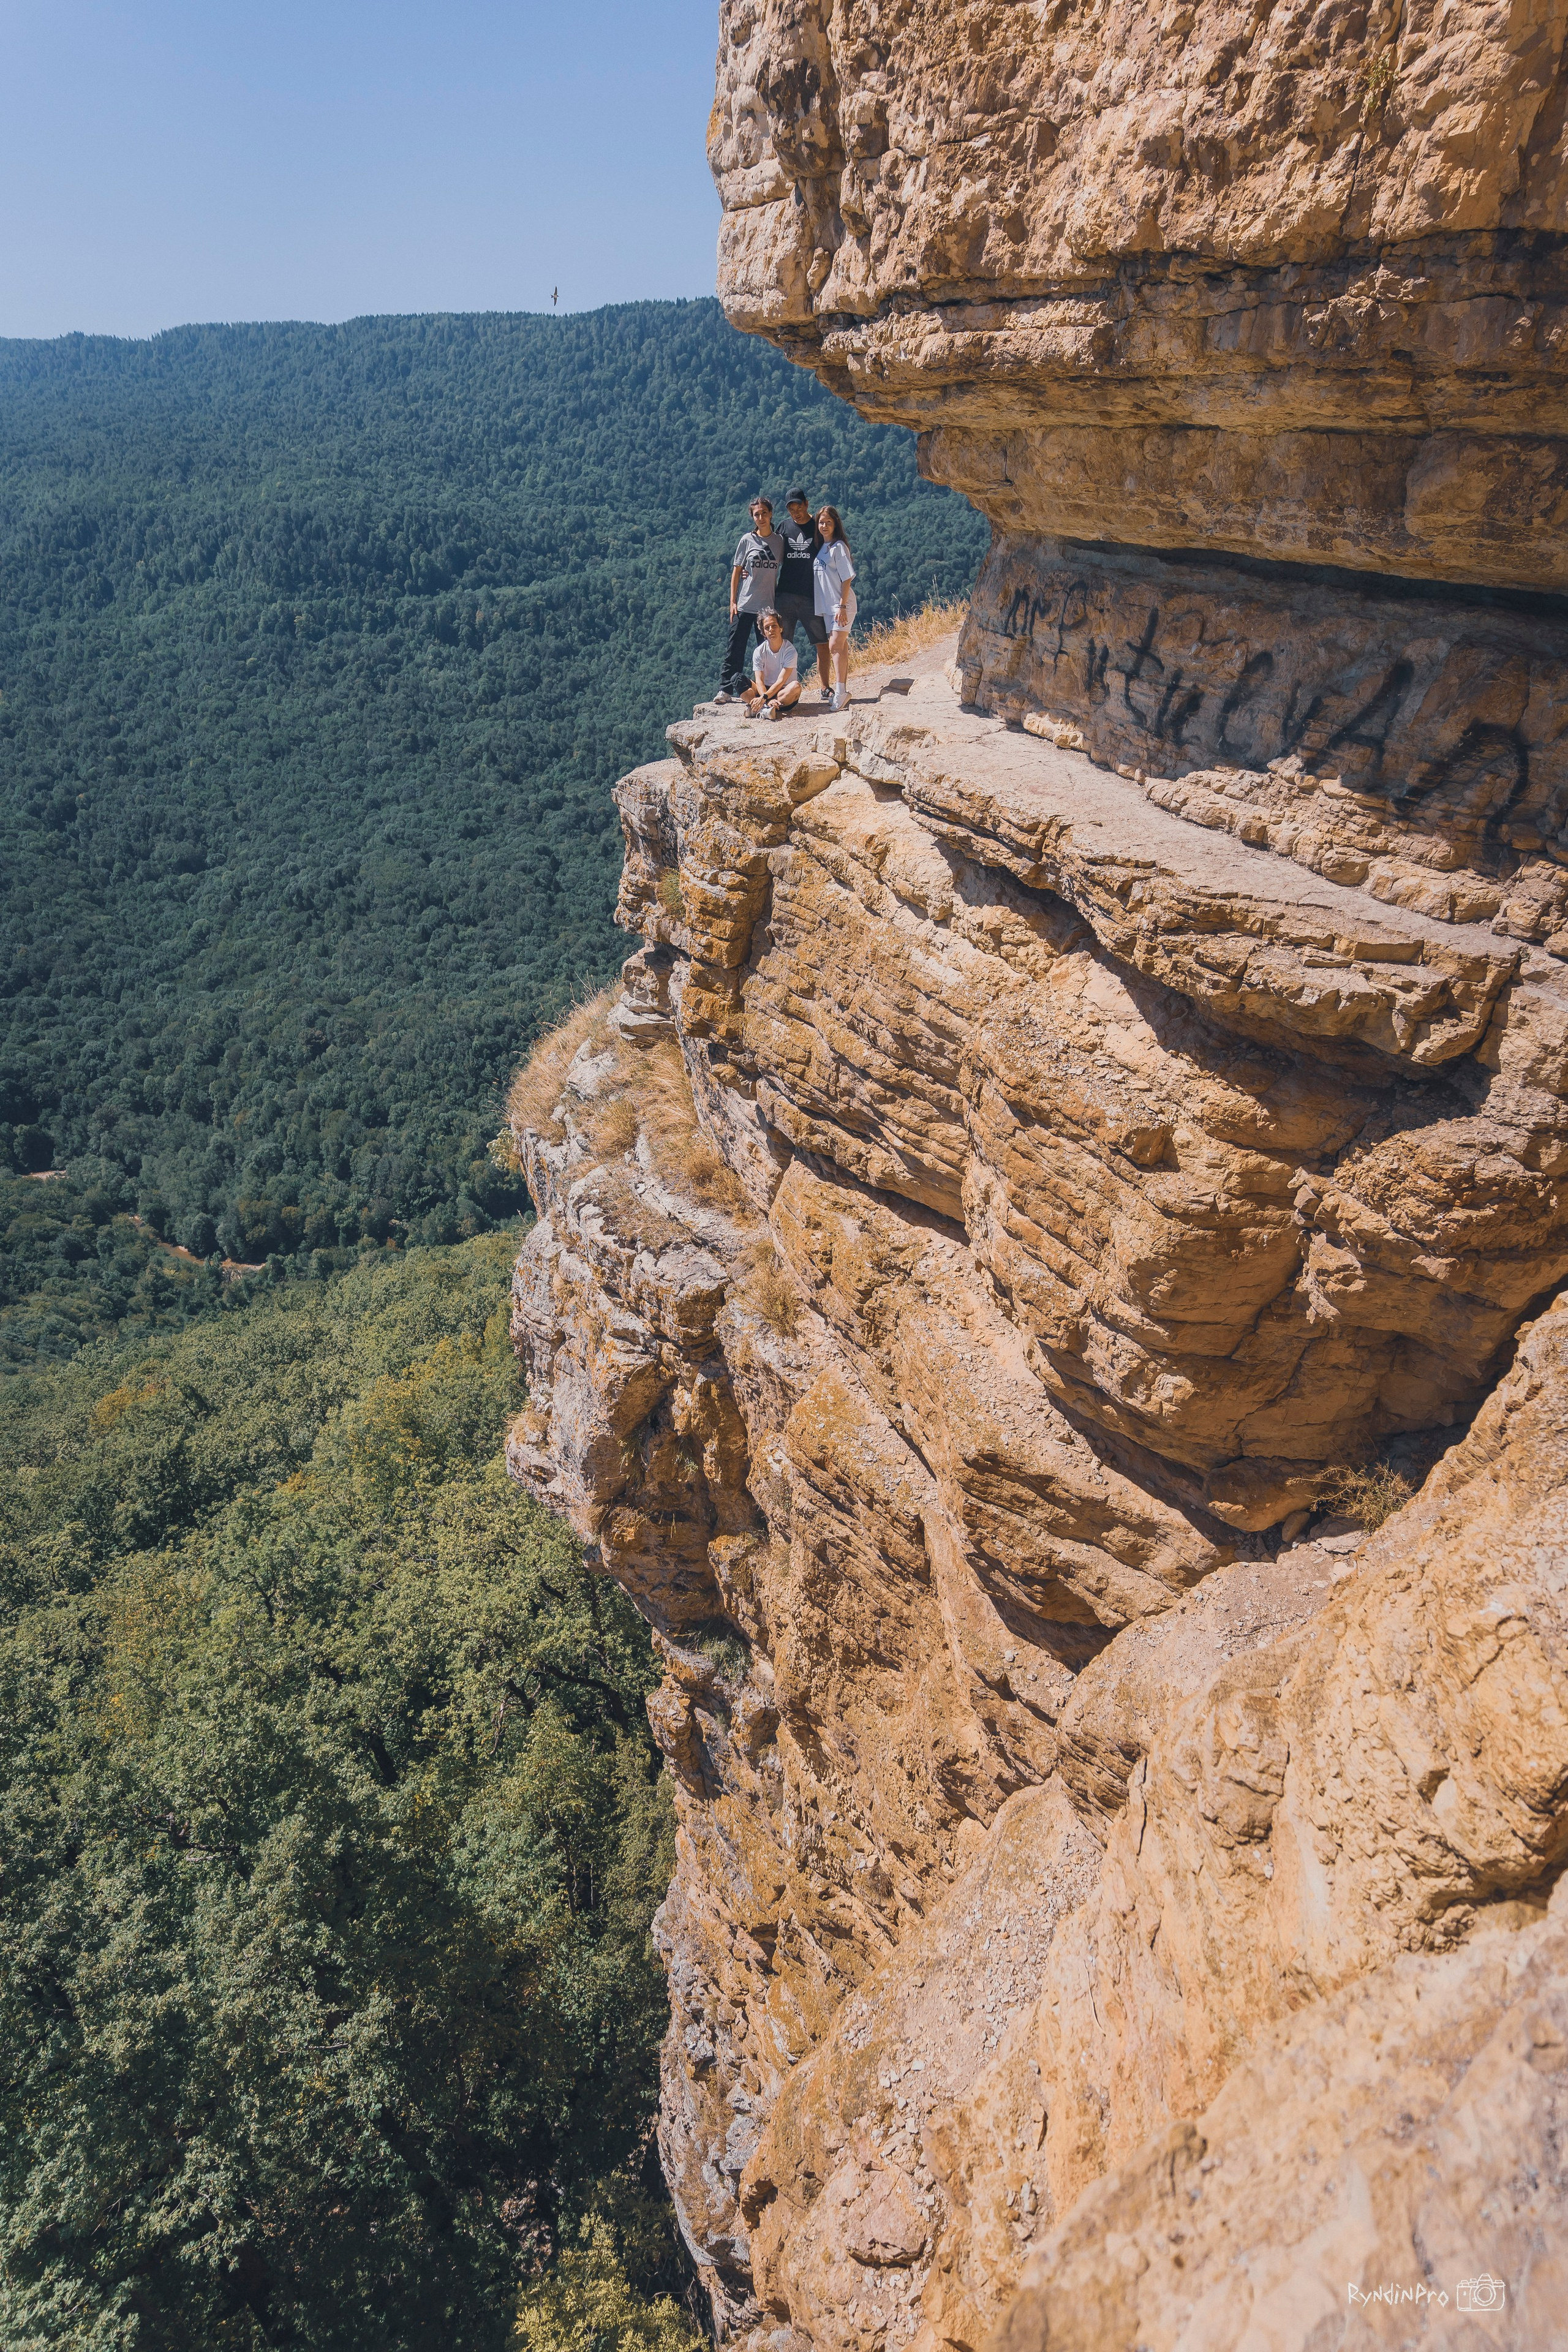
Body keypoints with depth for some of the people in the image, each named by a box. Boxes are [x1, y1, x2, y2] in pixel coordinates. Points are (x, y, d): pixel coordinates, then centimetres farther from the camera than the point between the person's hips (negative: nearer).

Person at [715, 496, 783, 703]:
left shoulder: (779, 541, 6)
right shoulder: (747, 540, 1)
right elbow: (736, 571, 3)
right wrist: (733, 602, -3)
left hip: (768, 606, 2)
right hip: (744, 606, -2)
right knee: (736, 649, -3)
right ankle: (725, 690, 0)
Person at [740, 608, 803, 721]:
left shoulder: (790, 650, -12)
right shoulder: (759, 652, -4)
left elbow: (781, 681, -20)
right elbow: (759, 681, -14)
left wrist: (764, 698, -34)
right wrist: (768, 700, -36)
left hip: (785, 693, -2)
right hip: (766, 691, 2)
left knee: (796, 686, -36)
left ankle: (759, 708, -41)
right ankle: (764, 708, -42)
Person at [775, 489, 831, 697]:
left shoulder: (818, 527, 5)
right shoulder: (784, 528, 10)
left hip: (812, 596, -2)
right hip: (786, 595, 2)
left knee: (823, 644, -2)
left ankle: (826, 688, 8)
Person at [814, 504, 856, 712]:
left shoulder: (839, 547, -8)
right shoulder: (820, 548, 14)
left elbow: (847, 578, -13)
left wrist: (842, 606, -18)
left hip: (842, 606, -8)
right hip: (827, 607, 8)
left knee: (835, 646, -16)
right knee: (840, 647, 9)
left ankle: (841, 691, -18)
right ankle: (843, 690, 12)